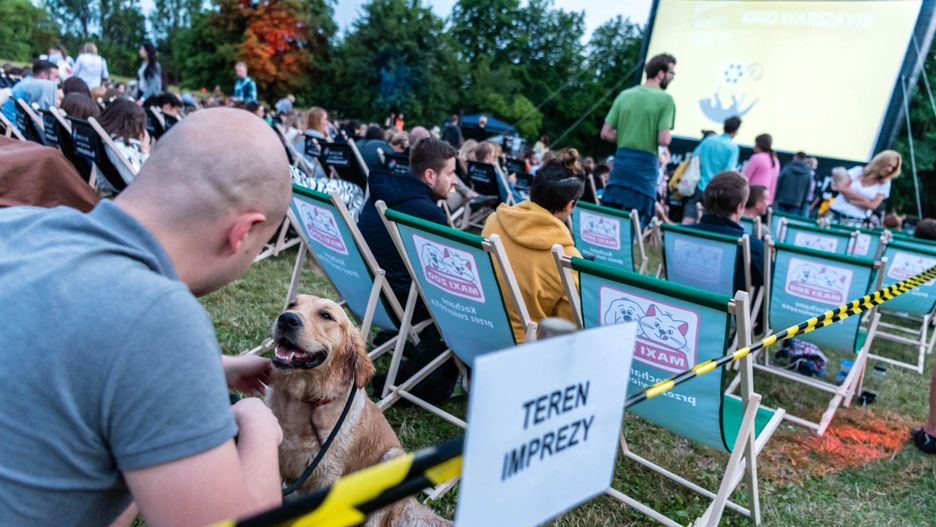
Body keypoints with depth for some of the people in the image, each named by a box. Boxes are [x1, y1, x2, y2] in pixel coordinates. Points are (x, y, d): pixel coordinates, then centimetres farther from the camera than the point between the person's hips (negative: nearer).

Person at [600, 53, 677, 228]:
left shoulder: (624, 95, 8)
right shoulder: (665, 99, -6)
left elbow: (606, 133, 5)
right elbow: (663, 140, -14)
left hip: (620, 162, 5)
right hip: (645, 166, -5)